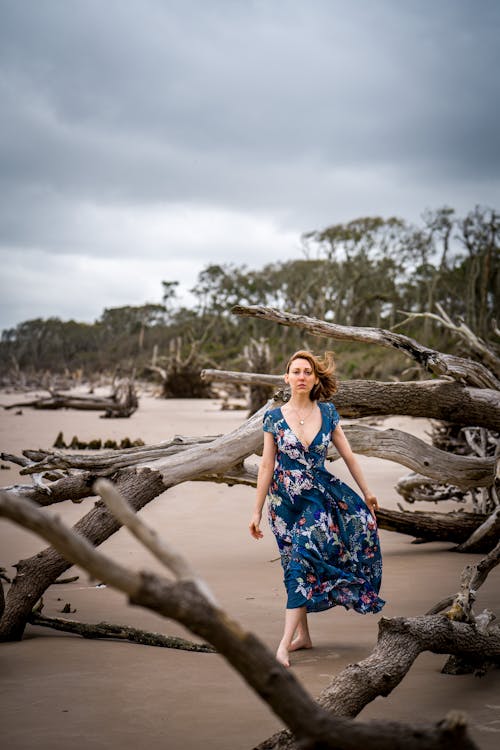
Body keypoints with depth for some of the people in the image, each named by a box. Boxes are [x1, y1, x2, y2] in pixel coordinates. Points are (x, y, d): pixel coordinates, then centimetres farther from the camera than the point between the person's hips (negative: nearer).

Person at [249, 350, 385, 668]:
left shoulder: (327, 412, 0)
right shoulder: (274, 417, -2)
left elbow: (348, 455, 7)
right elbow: (267, 466, 0)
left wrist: (367, 492, 10)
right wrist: (257, 512, 1)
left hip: (319, 496, -1)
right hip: (285, 500, 1)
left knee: (304, 559, -16)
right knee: (297, 565, 7)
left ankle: (285, 644, -15)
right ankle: (303, 634, 21)